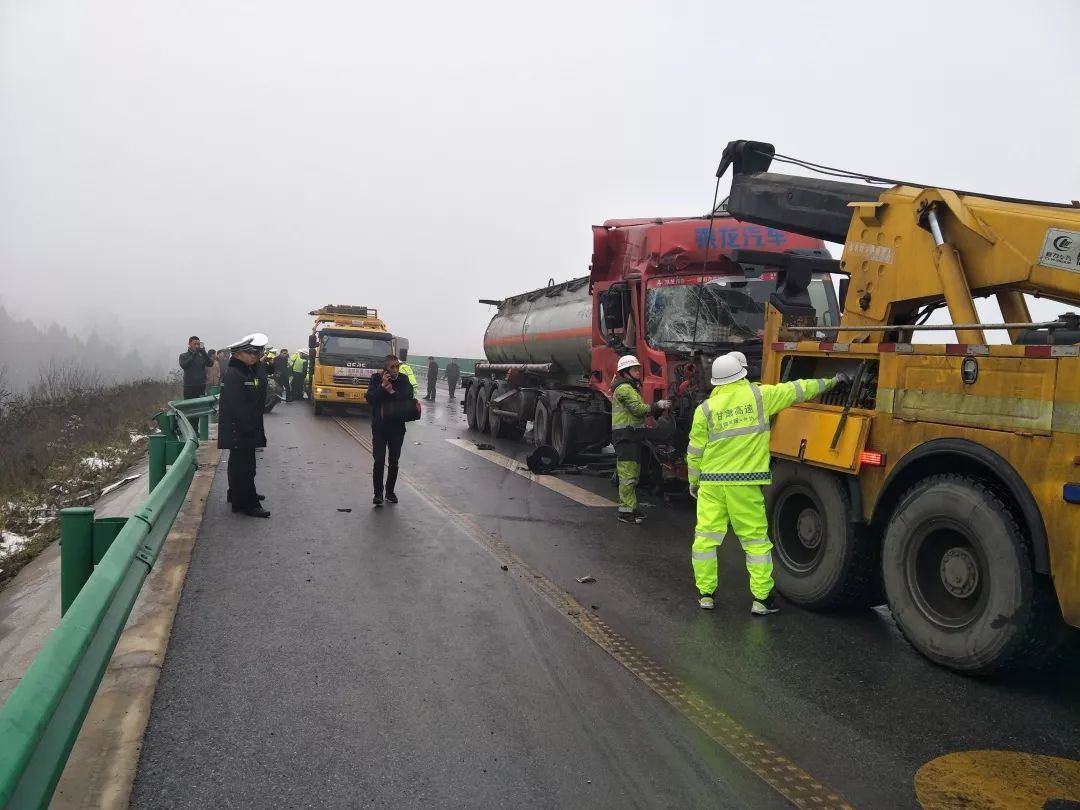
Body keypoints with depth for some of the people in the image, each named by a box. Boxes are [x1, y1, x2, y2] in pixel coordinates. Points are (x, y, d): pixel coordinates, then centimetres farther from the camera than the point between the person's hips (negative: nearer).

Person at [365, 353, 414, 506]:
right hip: (379, 426, -2)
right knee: (379, 461, -8)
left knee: (394, 461, 9)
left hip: (397, 426, 2)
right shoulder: (376, 378, -2)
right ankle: (378, 493, 0)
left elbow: (409, 397, -12)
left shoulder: (403, 379, 2)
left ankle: (390, 491, 21)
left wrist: (392, 392, -20)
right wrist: (382, 386, -20)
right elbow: (369, 398, -13)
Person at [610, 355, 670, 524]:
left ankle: (630, 507, 22)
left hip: (631, 437, 11)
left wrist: (658, 409, 6)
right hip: (626, 435, -11)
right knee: (628, 474, -12)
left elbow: (637, 412, 18)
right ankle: (626, 512, -11)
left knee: (633, 474, 15)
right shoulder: (624, 388, -10)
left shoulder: (631, 388, 25)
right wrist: (658, 406, -7)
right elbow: (639, 409, -18)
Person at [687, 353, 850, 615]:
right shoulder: (758, 395, -1)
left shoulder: (706, 408, 1)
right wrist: (831, 381, 22)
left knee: (706, 536, 10)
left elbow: (695, 451, 3)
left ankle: (705, 593, 15)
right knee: (756, 539, 8)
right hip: (745, 484, -1)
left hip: (711, 483, 1)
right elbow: (797, 390, 9)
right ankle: (761, 599, 11)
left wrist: (693, 482, 16)